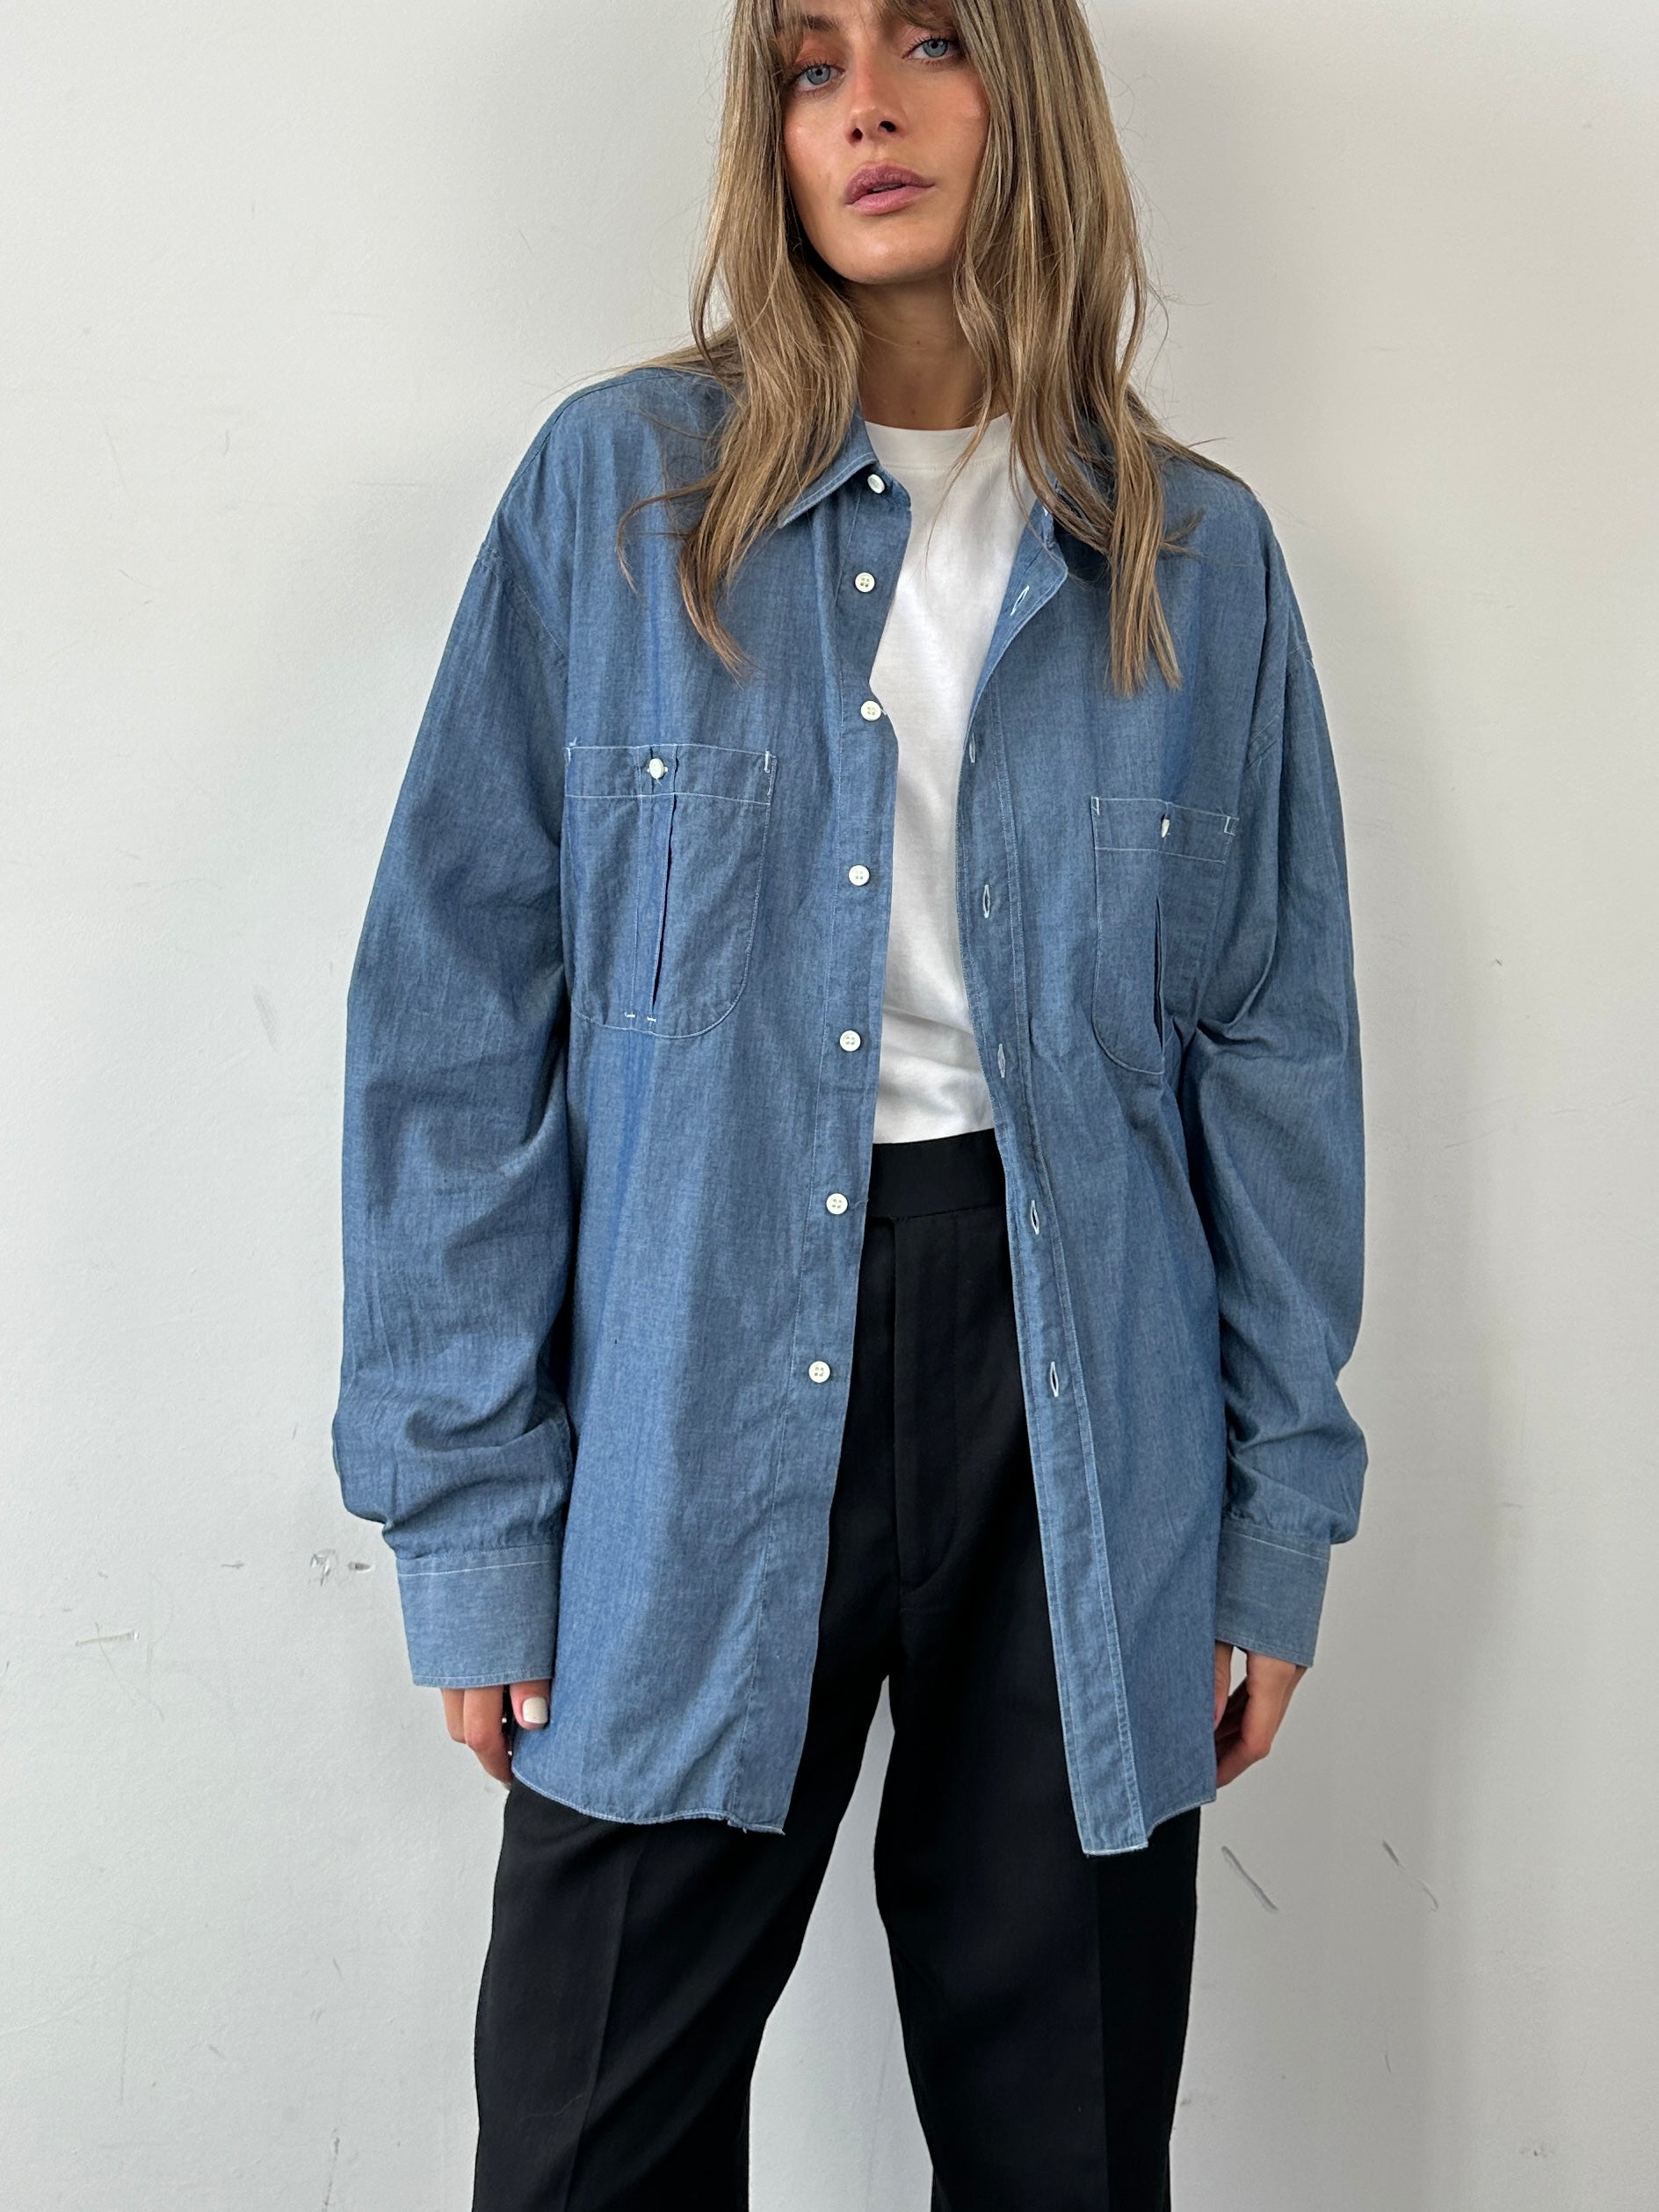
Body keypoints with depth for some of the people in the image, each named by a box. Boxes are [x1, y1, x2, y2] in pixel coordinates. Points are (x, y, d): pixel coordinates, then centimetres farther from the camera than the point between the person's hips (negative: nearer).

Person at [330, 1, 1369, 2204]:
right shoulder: (616, 489, 0)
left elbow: (1275, 1044, 8)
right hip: (695, 1417, -1)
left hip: (1072, 1397, 2)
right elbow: (457, 1013, -2)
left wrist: (1280, 1512, 5)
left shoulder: (1198, 558, 6)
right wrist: (471, 1513, -5)